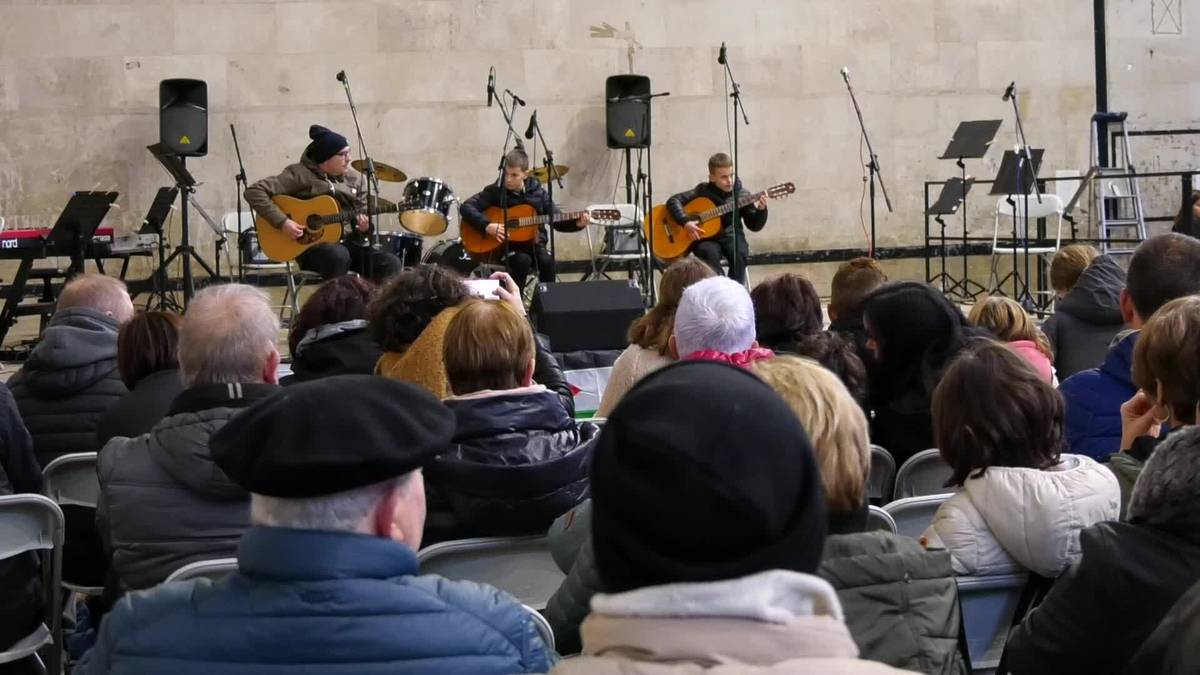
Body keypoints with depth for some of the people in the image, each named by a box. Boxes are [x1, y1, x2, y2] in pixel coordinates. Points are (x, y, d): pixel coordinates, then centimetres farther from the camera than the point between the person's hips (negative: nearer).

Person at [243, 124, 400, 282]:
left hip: (347, 243, 5)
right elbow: (254, 192, -11)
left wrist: (364, 227, -10)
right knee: (339, 256, -38)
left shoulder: (355, 179, 11)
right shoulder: (300, 174, -6)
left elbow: (363, 215, 15)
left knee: (391, 264, -18)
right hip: (309, 245, -5)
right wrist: (282, 222, -19)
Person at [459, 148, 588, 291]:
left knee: (547, 261, -27)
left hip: (533, 244, 2)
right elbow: (466, 207, -12)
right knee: (522, 260, -33)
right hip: (504, 246, -2)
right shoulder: (496, 190, -6)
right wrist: (487, 226, -25)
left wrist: (577, 224, -13)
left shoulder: (537, 192, 2)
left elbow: (557, 220, 6)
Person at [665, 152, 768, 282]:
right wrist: (685, 222, -19)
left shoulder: (742, 194, 1)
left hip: (731, 236, 1)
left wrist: (761, 210, -15)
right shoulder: (703, 191, -3)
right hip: (705, 238, -1)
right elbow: (673, 200, -5)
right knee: (711, 253, -34)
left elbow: (754, 225, 5)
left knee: (739, 253, -31)